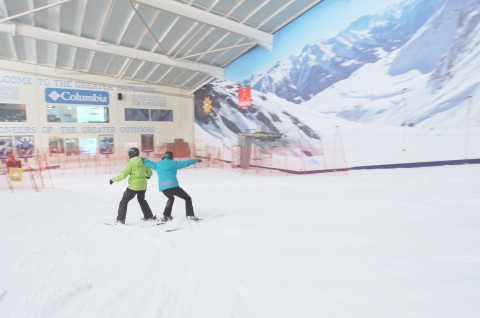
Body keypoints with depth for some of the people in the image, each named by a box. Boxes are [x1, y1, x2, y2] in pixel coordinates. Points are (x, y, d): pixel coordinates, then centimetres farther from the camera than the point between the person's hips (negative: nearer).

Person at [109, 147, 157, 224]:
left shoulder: (130, 163, -12)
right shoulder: (143, 161, 3)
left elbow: (123, 175, -14)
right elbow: (149, 172, 11)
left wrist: (113, 179, -2)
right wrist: (148, 176, 33)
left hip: (133, 186, -6)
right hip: (143, 185, 6)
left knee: (124, 201, 10)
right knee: (141, 199, 27)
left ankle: (120, 219, 7)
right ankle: (149, 216, 29)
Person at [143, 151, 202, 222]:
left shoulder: (157, 164, 16)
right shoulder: (173, 163, 3)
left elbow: (149, 163, 31)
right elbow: (185, 163, 9)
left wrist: (144, 159, 51)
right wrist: (195, 160, 20)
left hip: (163, 188, 6)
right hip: (173, 186, -6)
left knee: (171, 198, 36)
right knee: (187, 198, 8)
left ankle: (166, 215, 31)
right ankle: (190, 215, -5)